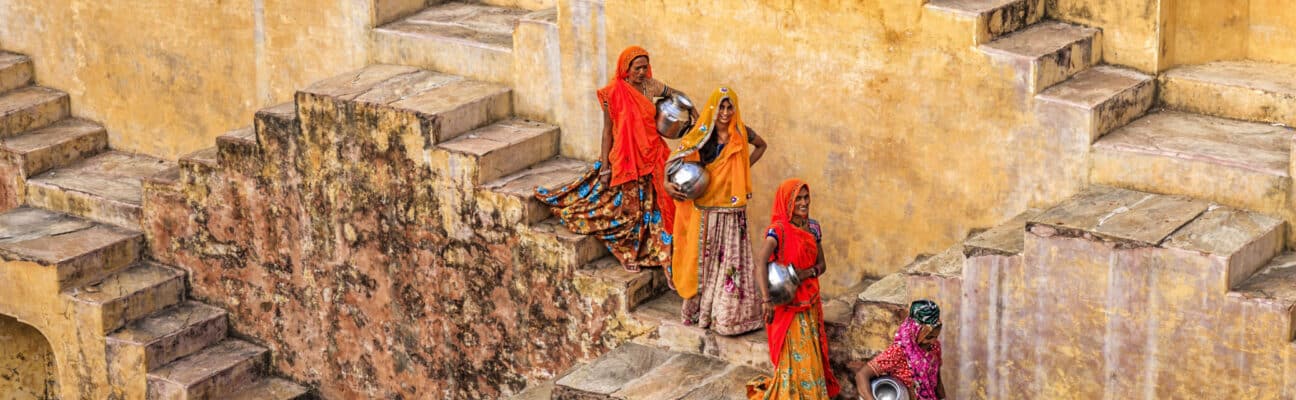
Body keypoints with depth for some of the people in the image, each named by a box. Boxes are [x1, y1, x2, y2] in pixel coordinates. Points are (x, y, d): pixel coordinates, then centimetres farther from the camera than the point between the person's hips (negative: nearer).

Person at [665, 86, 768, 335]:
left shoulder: (741, 135, -1)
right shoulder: (700, 136, -5)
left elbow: (761, 146, 20)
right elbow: (674, 160, -3)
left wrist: (745, 166, 6)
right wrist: (667, 183, -21)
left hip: (731, 212, 1)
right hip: (704, 210, -1)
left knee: (730, 260, 2)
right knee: (701, 260, 7)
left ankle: (728, 312, 11)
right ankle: (699, 308, 18)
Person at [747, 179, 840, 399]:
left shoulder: (812, 227, 3)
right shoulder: (779, 230, -18)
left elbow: (821, 264, 9)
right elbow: (760, 262, -32)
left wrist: (807, 273, -15)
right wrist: (766, 299, -40)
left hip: (810, 303, 6)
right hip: (787, 305, -6)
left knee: (812, 355, 11)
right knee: (794, 357, 0)